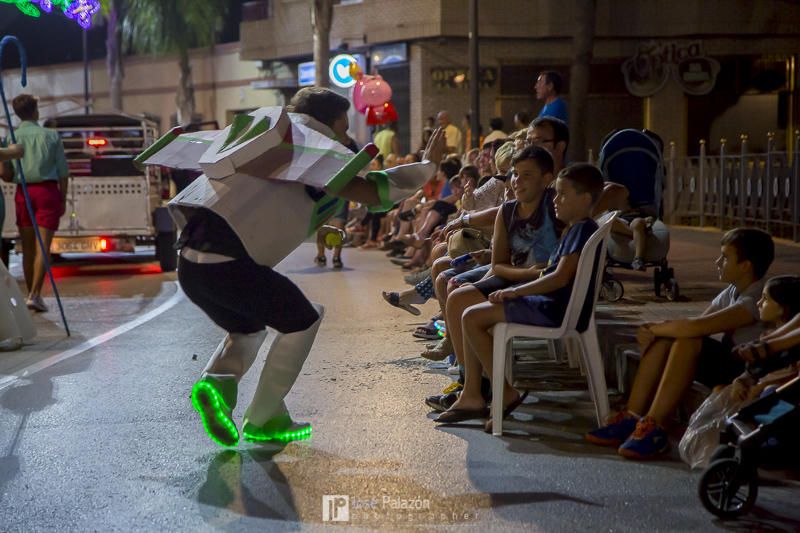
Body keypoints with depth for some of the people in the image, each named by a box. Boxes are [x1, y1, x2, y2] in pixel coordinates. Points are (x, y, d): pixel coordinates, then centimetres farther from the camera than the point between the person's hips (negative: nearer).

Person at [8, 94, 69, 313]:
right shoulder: (51, 136, 1)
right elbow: (63, 172, 0)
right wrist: (63, 199, 9)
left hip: (23, 193, 2)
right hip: (48, 191, -1)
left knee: (28, 248, 11)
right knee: (43, 247, -6)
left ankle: (31, 293, 16)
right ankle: (35, 295, -17)